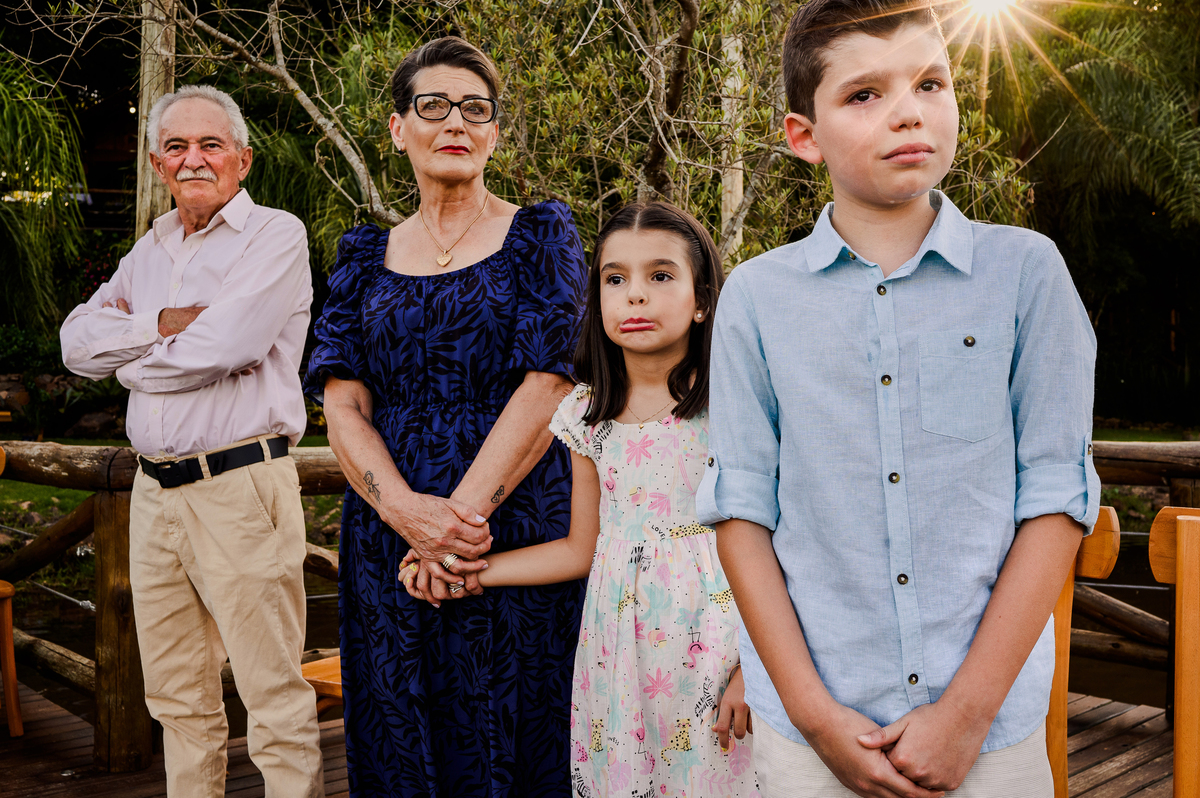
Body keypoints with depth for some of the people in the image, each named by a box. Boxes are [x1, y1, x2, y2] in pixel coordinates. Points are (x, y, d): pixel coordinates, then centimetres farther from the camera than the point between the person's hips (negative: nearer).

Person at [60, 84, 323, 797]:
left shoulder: (275, 236, -5)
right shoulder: (151, 250, 18)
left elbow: (222, 347, -18)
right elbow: (78, 342, 9)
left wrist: (131, 363, -1)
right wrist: (160, 325, -8)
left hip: (241, 488, -7)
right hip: (155, 491, 7)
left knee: (275, 698, -3)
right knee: (177, 697, 16)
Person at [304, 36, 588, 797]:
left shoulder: (541, 235, 3)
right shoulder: (367, 256, 11)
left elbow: (548, 389, -9)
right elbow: (343, 406, 1)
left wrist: (463, 514, -18)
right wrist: (410, 513, -17)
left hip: (518, 537, -3)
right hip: (387, 547, 3)